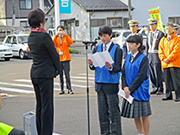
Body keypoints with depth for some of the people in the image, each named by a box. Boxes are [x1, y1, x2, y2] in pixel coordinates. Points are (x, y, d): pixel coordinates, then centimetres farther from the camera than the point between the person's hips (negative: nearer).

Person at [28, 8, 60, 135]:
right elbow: (54, 54, -11)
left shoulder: (31, 37, 9)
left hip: (35, 73, 9)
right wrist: (57, 69, 6)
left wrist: (54, 69, 17)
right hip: (45, 73, -9)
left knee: (40, 105, 15)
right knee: (47, 105, -3)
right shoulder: (44, 36, -16)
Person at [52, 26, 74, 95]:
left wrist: (65, 35, -17)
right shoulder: (55, 38, 11)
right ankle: (62, 89, 8)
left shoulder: (66, 37, 9)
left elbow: (70, 42, -11)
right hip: (58, 58, 1)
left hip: (66, 58, -1)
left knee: (67, 74, -7)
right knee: (60, 75, 3)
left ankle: (69, 89, -5)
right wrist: (56, 35, -16)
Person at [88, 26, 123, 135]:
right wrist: (91, 64, -13)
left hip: (111, 84, -5)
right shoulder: (97, 49, 10)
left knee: (113, 111, -1)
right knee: (102, 111, 11)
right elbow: (93, 67, 9)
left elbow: (119, 68, -9)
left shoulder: (117, 49, -4)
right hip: (100, 83, 5)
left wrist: (111, 67, -29)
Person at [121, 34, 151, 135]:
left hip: (140, 91, -6)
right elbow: (124, 73, 8)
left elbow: (141, 76, -15)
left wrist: (130, 89, -16)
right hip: (129, 90, 6)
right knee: (135, 115, 12)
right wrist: (125, 87, -8)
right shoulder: (128, 57, 9)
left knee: (144, 115, 2)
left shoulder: (143, 58, -10)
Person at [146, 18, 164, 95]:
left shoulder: (160, 34, -3)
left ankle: (160, 89, 1)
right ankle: (154, 88, 13)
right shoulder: (149, 34, 15)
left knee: (158, 73, -6)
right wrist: (147, 55, 14)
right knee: (151, 73, 6)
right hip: (150, 55, 6)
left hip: (157, 55, -6)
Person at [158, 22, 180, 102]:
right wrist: (163, 59, -6)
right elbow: (160, 51, 11)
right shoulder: (163, 40, 15)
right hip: (165, 64, 5)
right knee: (167, 80, 8)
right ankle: (168, 95, 16)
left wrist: (168, 59, -14)